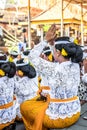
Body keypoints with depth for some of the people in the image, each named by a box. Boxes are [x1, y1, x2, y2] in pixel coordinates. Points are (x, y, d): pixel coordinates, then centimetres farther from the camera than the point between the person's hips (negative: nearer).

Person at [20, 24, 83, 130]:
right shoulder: (76, 66, -5)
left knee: (24, 106, 16)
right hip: (75, 112, 7)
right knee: (44, 98, 34)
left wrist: (46, 40, -10)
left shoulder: (55, 69, -25)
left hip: (60, 117, -7)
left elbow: (32, 56, -13)